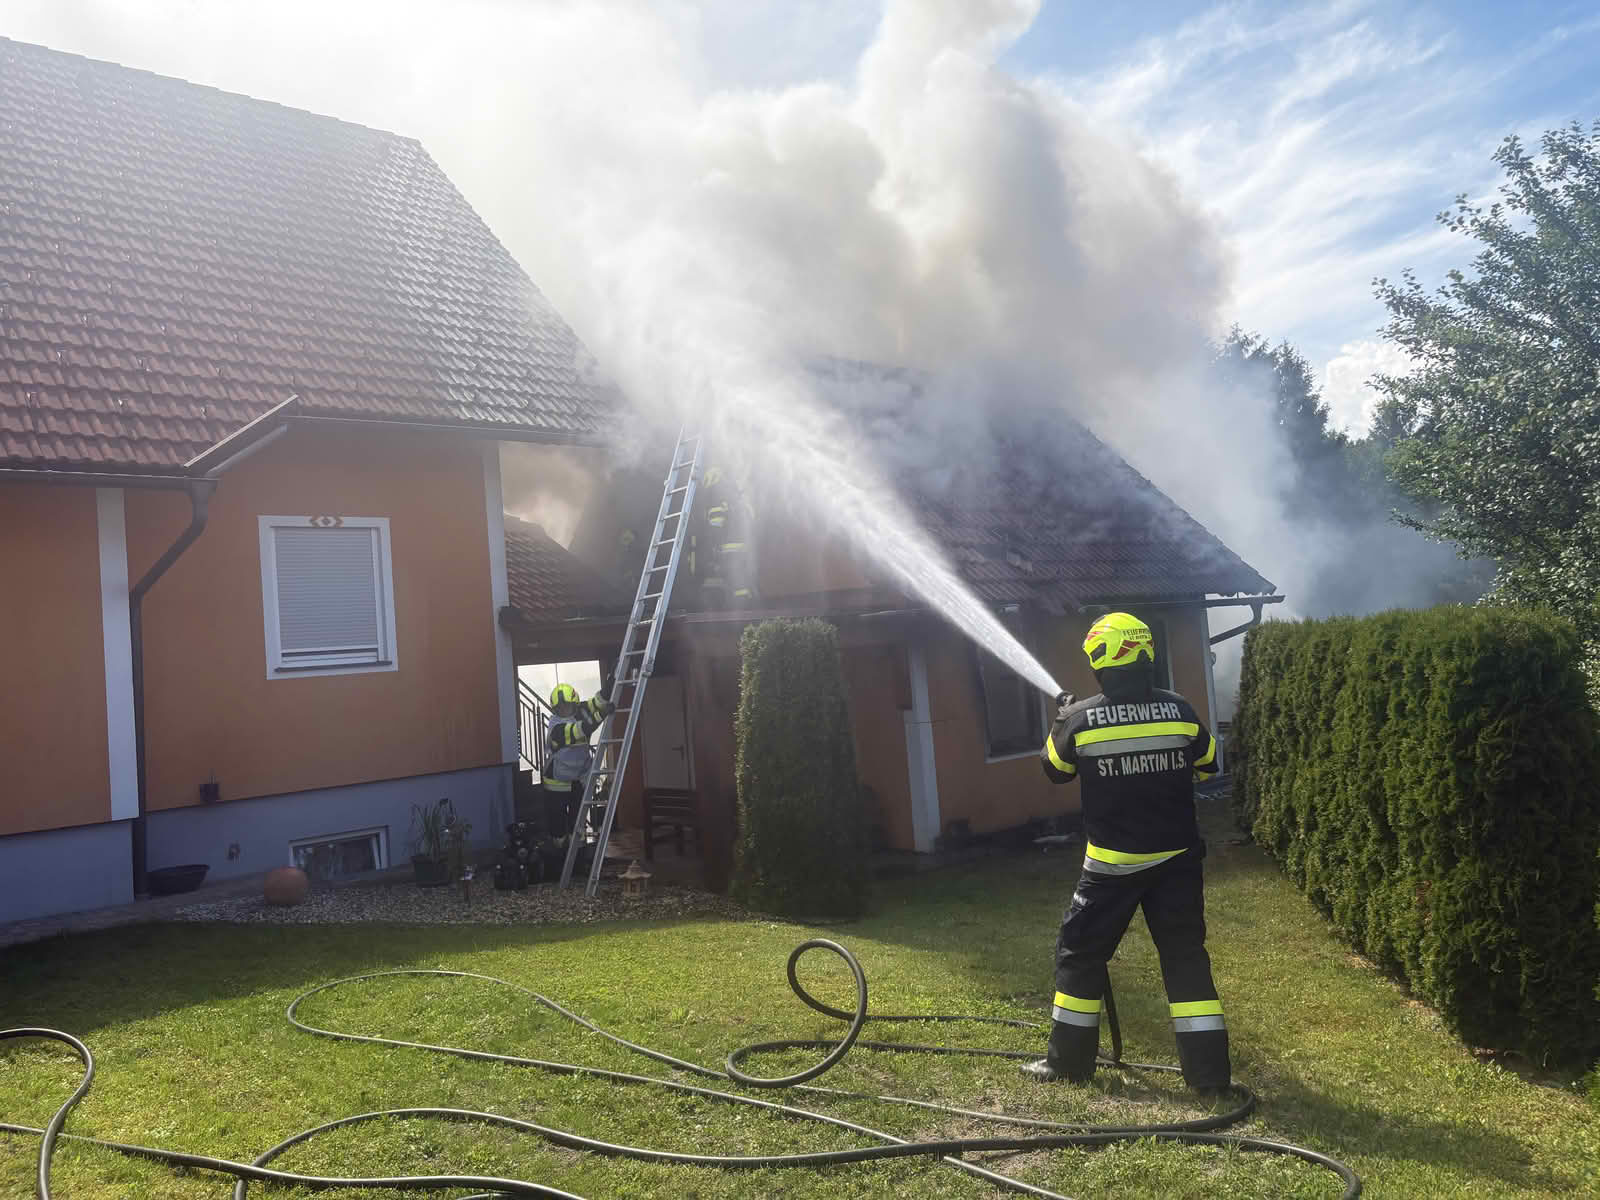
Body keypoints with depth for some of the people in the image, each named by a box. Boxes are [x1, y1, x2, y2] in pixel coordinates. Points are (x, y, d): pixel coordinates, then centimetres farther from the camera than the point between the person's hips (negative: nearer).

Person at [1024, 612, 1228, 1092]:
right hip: (1176, 858, 3)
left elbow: (1054, 769, 8)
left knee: (1079, 953, 12)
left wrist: (1061, 721, 23)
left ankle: (1070, 1059, 20)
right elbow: (1206, 765, 13)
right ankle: (1209, 1071, 12)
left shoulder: (1080, 719, -11)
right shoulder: (1179, 711, -5)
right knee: (1185, 957, 11)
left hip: (1113, 863, -2)